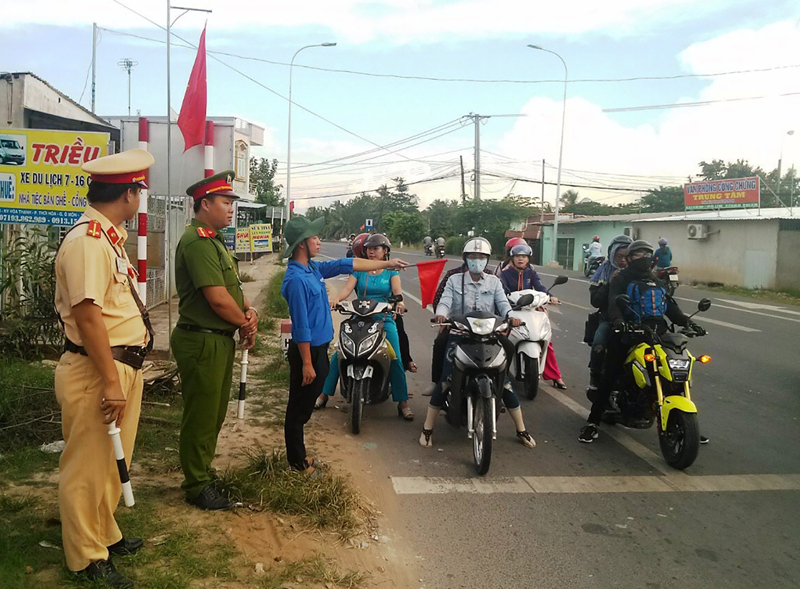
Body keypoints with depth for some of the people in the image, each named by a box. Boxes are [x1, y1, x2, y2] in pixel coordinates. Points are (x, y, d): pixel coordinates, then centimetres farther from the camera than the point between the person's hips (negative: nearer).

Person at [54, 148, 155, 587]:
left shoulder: (107, 237, 12)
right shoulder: (87, 241, -20)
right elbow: (87, 315, -25)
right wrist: (110, 381, -23)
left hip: (123, 366, 10)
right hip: (96, 371, -10)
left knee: (111, 463, 21)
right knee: (87, 468, 5)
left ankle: (105, 535, 37)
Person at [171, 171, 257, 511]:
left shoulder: (214, 240, 15)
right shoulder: (197, 241, -19)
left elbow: (232, 287, 16)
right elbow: (218, 298, -25)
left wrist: (250, 311, -4)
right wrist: (245, 324, -9)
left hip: (220, 340, 11)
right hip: (202, 342, -10)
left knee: (214, 414, 21)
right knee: (201, 416, 3)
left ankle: (203, 473, 36)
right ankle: (198, 486, 17)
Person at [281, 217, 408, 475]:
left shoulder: (313, 268, 7)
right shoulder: (296, 278, -22)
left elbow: (347, 265, 15)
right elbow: (301, 325, -23)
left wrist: (386, 264, 19)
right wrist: (307, 364, -21)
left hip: (318, 348, 10)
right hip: (307, 351, -10)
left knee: (305, 407, 18)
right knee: (299, 409, 4)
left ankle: (299, 456, 31)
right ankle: (297, 462, 17)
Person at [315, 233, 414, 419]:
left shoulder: (391, 271, 6)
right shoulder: (359, 270, 8)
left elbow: (397, 290, -11)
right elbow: (348, 288, -6)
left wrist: (400, 302, -34)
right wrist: (336, 299, -28)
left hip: (384, 320, -1)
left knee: (395, 359, -13)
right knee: (338, 354, -8)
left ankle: (403, 402, -3)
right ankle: (324, 393, 6)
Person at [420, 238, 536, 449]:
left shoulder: (494, 282, 11)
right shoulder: (454, 280, 8)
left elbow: (503, 303, -3)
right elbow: (445, 301, -7)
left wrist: (511, 317, -25)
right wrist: (441, 314, -30)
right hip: (460, 335, -1)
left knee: (504, 381, -3)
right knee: (445, 380, -11)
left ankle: (521, 430, 12)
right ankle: (427, 428, 2)